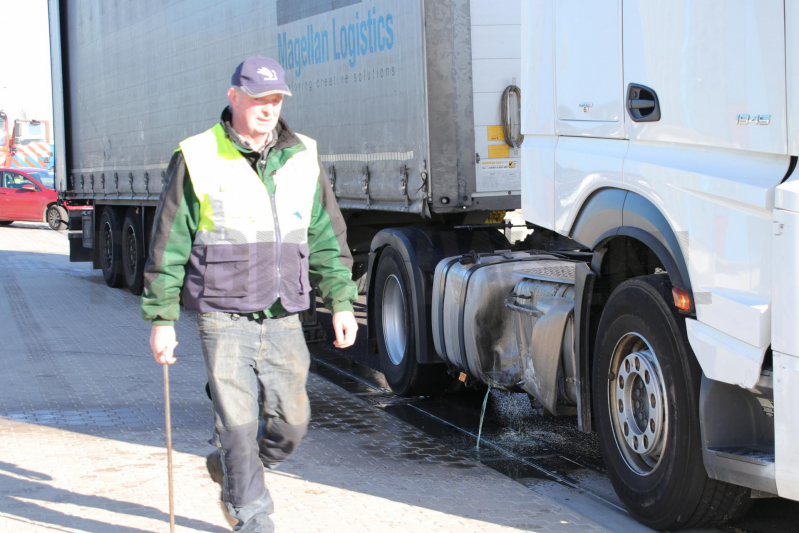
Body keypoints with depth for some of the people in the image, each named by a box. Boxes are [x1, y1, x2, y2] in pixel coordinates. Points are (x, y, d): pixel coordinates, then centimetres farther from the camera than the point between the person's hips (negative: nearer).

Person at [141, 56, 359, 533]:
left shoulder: (303, 159, 8)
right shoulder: (198, 159, -3)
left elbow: (328, 239, 14)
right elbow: (168, 247, 0)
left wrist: (340, 302, 6)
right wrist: (161, 319, -1)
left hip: (284, 320, 4)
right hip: (224, 318, -4)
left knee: (292, 422, 6)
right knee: (238, 423, -6)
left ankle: (231, 469, 35)